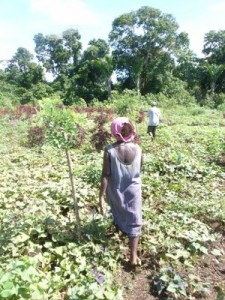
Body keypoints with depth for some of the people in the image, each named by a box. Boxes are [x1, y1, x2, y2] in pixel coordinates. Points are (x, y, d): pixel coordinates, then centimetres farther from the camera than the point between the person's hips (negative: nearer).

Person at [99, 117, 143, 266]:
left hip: (116, 191, 0)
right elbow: (140, 169, 2)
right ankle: (134, 255, 13)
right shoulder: (138, 148, -14)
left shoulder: (109, 150, -21)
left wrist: (101, 196, -11)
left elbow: (106, 175, -19)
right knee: (134, 221, 12)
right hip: (133, 189, 0)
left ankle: (121, 227, 59)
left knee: (119, 213, 30)